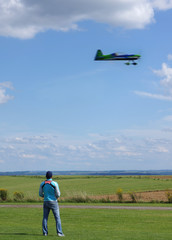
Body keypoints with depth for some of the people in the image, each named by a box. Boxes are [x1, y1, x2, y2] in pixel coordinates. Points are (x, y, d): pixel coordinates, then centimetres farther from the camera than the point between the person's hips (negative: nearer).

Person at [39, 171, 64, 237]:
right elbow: (58, 194, -10)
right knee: (57, 218, 1)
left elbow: (40, 194, 6)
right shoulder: (55, 184, -12)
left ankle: (45, 232, 7)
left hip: (46, 202, 3)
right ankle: (59, 233, -5)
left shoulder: (42, 184, -2)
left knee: (45, 218, 10)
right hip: (53, 202, -3)